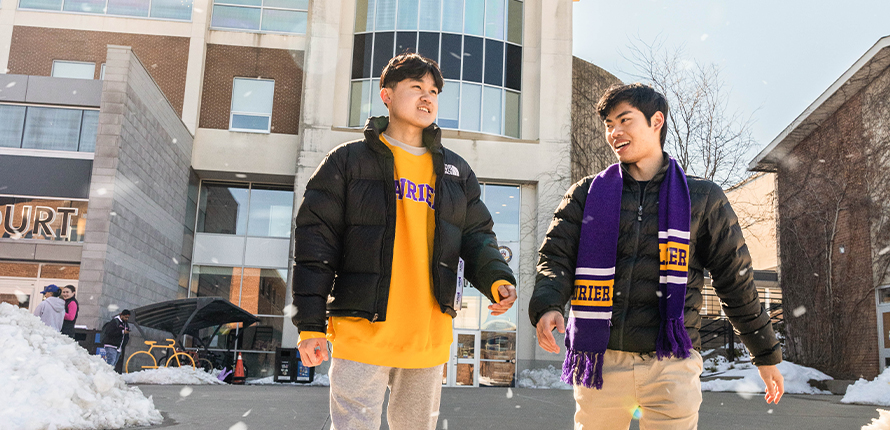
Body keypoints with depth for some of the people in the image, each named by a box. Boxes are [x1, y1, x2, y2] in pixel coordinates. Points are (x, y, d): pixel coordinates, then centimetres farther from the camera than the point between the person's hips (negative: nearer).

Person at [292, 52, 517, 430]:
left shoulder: (456, 170, 13)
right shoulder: (349, 160, 0)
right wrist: (311, 323, -9)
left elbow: (477, 236, 13)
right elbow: (316, 240, -3)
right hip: (363, 331, -4)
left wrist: (497, 279, -9)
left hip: (430, 337, 5)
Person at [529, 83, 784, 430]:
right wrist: (547, 306, -17)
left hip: (671, 364, -1)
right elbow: (556, 257, 4)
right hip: (600, 361, 1)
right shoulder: (588, 194, 10)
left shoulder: (703, 199, 8)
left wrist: (767, 355, 15)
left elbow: (736, 281, 12)